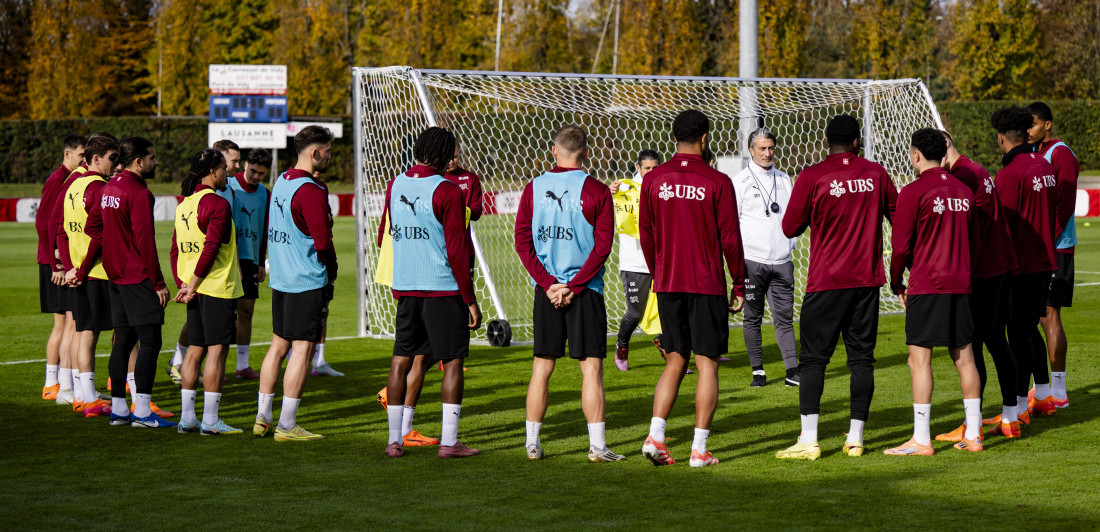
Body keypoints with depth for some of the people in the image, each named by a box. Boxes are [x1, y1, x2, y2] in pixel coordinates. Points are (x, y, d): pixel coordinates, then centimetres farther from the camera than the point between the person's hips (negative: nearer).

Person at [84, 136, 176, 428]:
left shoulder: (108, 189, 11)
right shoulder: (139, 192, -15)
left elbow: (92, 226, 18)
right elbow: (144, 239, -18)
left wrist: (115, 249, 12)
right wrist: (159, 282, -14)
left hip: (116, 276, 9)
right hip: (140, 278, -9)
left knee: (123, 340, 12)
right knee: (150, 341, -5)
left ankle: (118, 409, 15)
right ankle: (142, 411, -7)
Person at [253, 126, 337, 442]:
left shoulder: (281, 182, 11)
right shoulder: (310, 191, -16)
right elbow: (322, 240, -18)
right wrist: (331, 270, -1)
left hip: (279, 279, 9)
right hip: (308, 281, -9)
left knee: (279, 345, 15)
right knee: (302, 349, -4)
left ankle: (262, 419, 19)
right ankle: (287, 426, -3)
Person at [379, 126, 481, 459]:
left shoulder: (394, 186, 8)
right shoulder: (447, 192, -11)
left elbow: (383, 236, 16)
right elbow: (457, 250, -12)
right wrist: (470, 300, -7)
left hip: (404, 288, 6)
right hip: (443, 290, -6)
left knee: (401, 360, 9)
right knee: (453, 360, 2)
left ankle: (394, 440, 9)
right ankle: (448, 442, -1)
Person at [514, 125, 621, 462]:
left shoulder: (533, 189, 4)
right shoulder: (596, 191, -6)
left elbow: (522, 241, 0)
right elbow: (603, 246, -11)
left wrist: (548, 283, -3)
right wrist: (573, 286, -9)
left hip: (546, 291, 3)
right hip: (585, 292, -3)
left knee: (542, 368, 9)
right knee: (591, 367, -1)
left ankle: (532, 443, 12)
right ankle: (597, 446, -3)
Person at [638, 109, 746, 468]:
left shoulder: (654, 180, 3)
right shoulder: (717, 182, -7)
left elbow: (646, 235, 8)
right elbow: (730, 239, -6)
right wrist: (739, 287, 2)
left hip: (667, 285, 4)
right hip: (707, 287, -4)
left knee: (675, 362, 13)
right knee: (707, 364, 2)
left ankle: (654, 437, -2)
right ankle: (699, 449, 0)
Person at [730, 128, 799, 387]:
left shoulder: (783, 179, 14)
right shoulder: (740, 181, -1)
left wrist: (790, 244, 9)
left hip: (781, 261, 3)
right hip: (752, 260, -3)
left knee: (784, 317, 1)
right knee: (753, 318, 2)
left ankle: (792, 371, 0)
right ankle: (758, 371, 8)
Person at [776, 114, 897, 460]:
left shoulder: (811, 178, -8)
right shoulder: (875, 173, 3)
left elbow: (790, 228, -3)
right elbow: (898, 215, 15)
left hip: (827, 282, -3)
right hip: (868, 279, 3)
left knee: (813, 358, 0)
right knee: (861, 357, 8)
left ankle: (808, 441, -8)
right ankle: (855, 438, 8)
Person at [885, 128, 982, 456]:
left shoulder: (913, 192, -10)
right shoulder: (963, 191, 10)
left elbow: (901, 245, -9)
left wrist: (896, 282, 5)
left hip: (926, 287, -7)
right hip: (961, 284, 7)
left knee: (919, 358, -4)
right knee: (963, 356, 10)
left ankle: (921, 440, -7)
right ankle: (973, 435, 14)